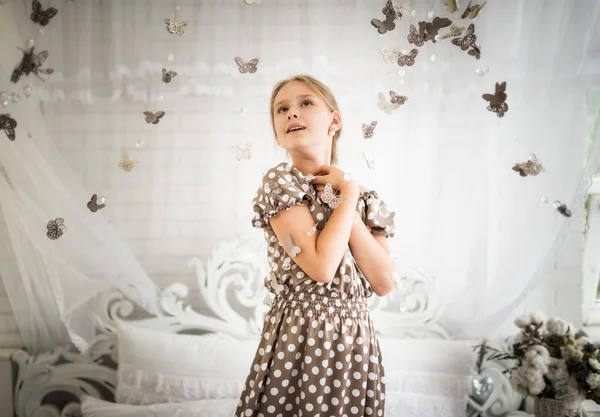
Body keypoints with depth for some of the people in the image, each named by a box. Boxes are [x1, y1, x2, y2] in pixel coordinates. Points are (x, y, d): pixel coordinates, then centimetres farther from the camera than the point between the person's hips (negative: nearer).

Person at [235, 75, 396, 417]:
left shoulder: (364, 197, 8)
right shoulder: (279, 182, -6)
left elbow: (385, 282, -5)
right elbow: (321, 266, -19)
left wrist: (345, 199, -8)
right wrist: (349, 195, -9)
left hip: (356, 338, 4)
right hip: (302, 336, -4)